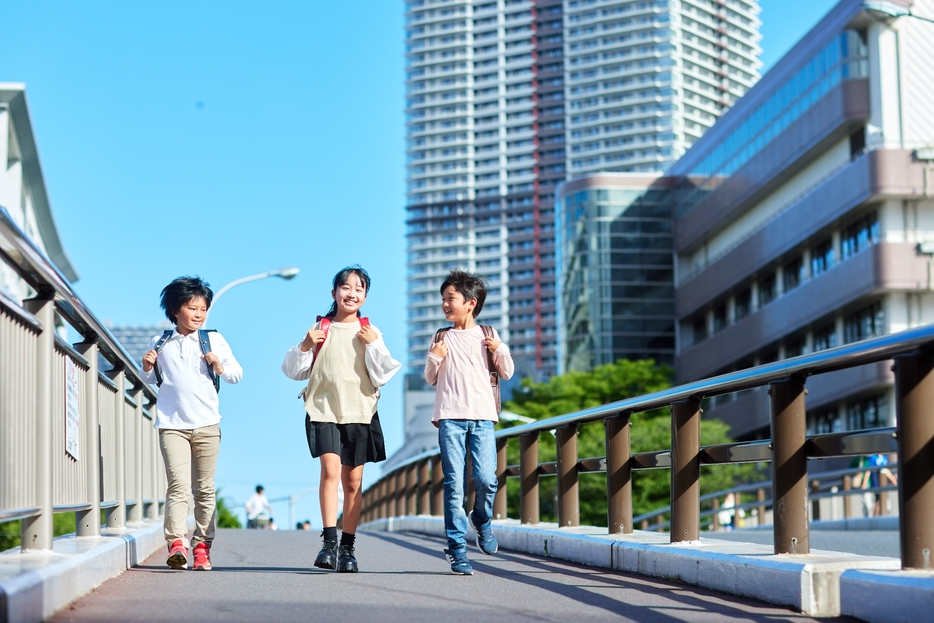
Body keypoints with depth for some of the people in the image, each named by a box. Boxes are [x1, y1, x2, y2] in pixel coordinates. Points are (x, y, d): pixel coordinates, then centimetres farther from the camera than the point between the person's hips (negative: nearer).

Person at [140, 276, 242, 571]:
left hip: (206, 425, 1)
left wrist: (221, 368, -9)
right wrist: (147, 368, 0)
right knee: (178, 486, -13)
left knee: (204, 489, 5)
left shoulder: (214, 340, 7)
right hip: (171, 425, -1)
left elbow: (237, 374, 10)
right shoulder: (160, 343, 9)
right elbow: (152, 379, 21)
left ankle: (202, 546, 11)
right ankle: (176, 544, -21)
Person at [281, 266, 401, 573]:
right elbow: (295, 371, 9)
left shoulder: (371, 333, 7)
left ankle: (347, 548, 14)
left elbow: (382, 375, 2)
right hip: (323, 410, -1)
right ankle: (328, 541, -22)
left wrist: (373, 345, -9)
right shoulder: (319, 329, 6)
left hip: (359, 412, 1)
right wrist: (305, 346, -8)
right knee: (330, 468, -21)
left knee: (353, 482, 5)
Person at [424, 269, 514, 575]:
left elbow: (506, 373, 13)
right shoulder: (442, 338, 13)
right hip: (450, 417, 1)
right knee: (454, 483, -5)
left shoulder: (488, 335, 11)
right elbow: (431, 379, 15)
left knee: (486, 479, -13)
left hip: (482, 416, 0)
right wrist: (434, 358, -4)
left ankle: (482, 520, 19)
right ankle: (457, 548, -1)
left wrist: (500, 349, -4)